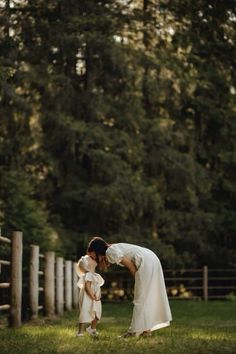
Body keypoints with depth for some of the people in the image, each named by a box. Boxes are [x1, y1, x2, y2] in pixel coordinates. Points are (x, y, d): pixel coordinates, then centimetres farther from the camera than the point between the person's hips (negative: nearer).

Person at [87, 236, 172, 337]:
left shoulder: (110, 251, -7)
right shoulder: (115, 248, 20)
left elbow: (130, 264, -11)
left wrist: (137, 278, -2)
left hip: (146, 263, -10)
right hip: (152, 260, 10)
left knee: (140, 299, -4)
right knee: (147, 297, 12)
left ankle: (135, 330, 0)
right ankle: (146, 329, 16)